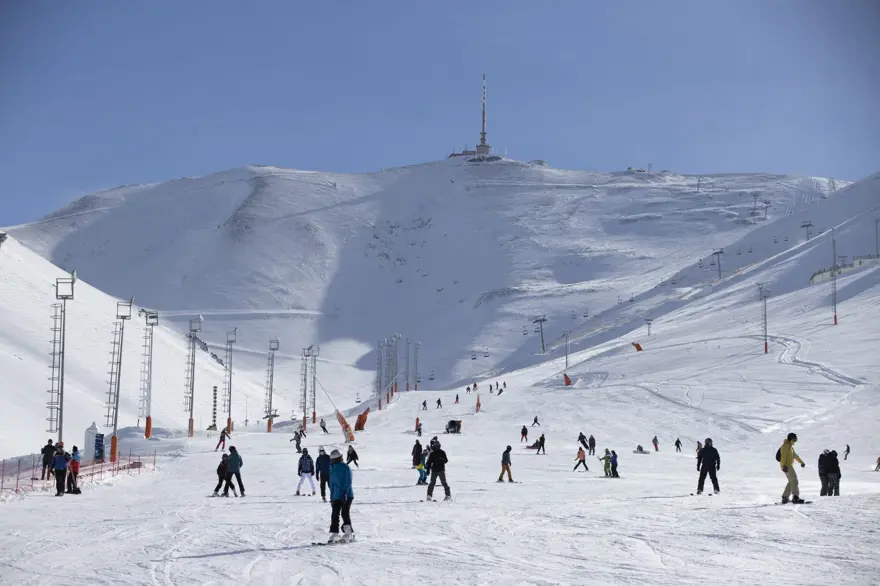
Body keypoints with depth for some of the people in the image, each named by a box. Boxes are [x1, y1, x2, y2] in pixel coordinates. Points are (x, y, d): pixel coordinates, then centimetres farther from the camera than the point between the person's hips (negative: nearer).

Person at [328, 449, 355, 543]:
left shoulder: (345, 467, -3)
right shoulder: (332, 469, 10)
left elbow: (348, 482, -8)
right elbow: (332, 483, 14)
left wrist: (344, 493, -15)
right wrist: (332, 496, 10)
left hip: (346, 495, -5)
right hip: (336, 496, 5)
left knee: (345, 513, -7)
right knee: (334, 514, -1)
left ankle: (349, 534, -1)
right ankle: (334, 534, 0)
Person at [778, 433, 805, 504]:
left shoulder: (790, 447, 24)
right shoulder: (786, 445, -8)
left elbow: (795, 455, 38)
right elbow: (783, 456, -21)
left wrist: (801, 462, 48)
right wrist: (784, 465, -31)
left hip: (789, 466, 11)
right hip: (787, 466, -11)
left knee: (791, 482, 13)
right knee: (794, 480, -20)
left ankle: (785, 497, 15)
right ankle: (795, 497, -32)